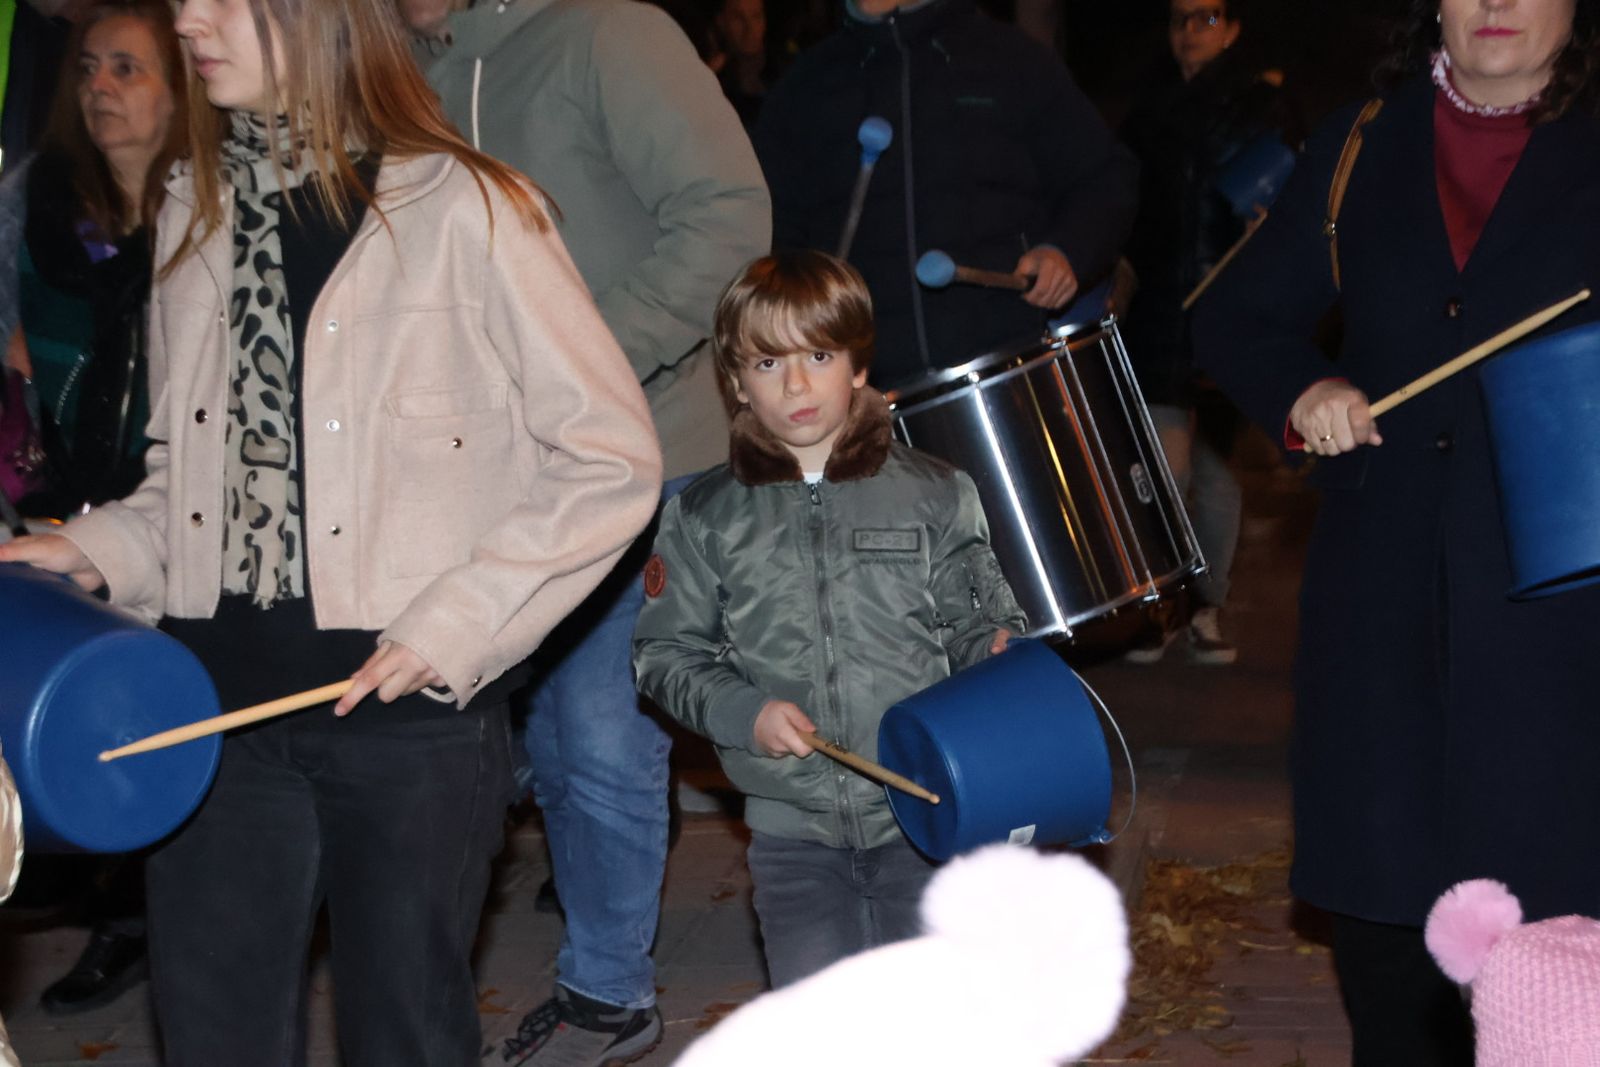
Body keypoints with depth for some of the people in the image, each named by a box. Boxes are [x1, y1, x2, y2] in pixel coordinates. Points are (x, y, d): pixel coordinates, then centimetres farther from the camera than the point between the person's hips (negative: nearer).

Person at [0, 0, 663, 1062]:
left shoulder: (462, 208, -8)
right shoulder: (195, 213, 12)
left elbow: (612, 462, -7)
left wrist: (456, 626, -14)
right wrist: (97, 551, 3)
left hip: (411, 709, -5)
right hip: (219, 698, 5)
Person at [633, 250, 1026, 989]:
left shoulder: (933, 496, 3)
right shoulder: (705, 518, 3)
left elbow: (977, 621, 7)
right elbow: (665, 653, 5)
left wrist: (999, 652, -15)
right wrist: (744, 712, -10)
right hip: (794, 826, 1)